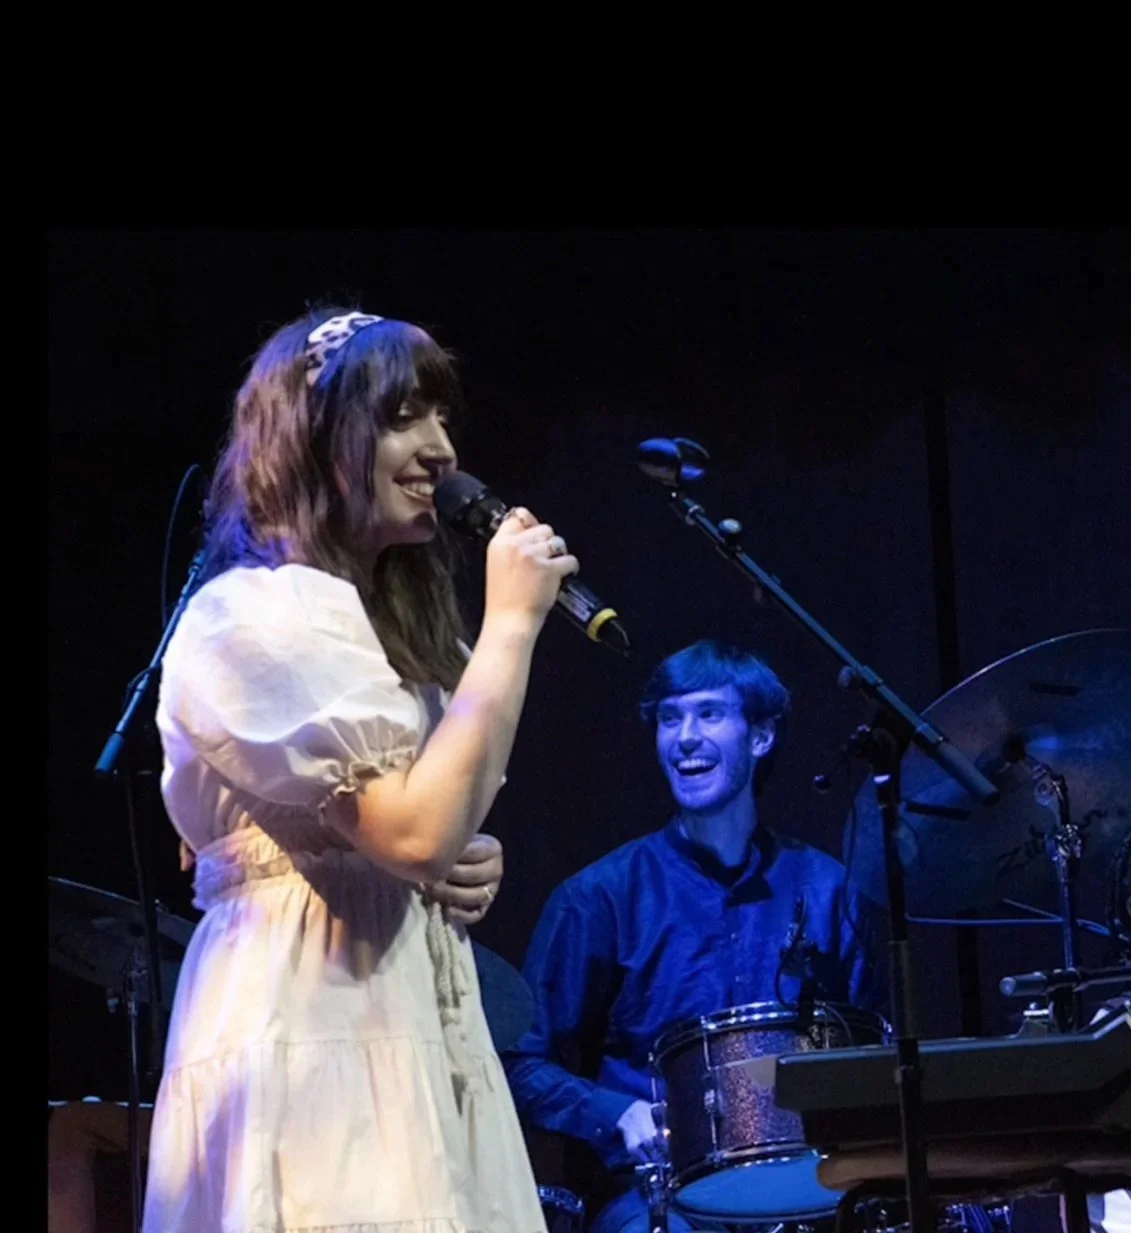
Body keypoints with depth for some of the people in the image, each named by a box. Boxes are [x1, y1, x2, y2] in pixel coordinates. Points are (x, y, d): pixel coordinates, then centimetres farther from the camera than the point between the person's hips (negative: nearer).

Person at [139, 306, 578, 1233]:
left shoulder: (378, 613, 20)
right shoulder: (261, 612, -12)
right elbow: (417, 832, -21)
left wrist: (469, 872, 5)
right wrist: (512, 620, -15)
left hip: (402, 1027, 10)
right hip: (313, 1034, -10)